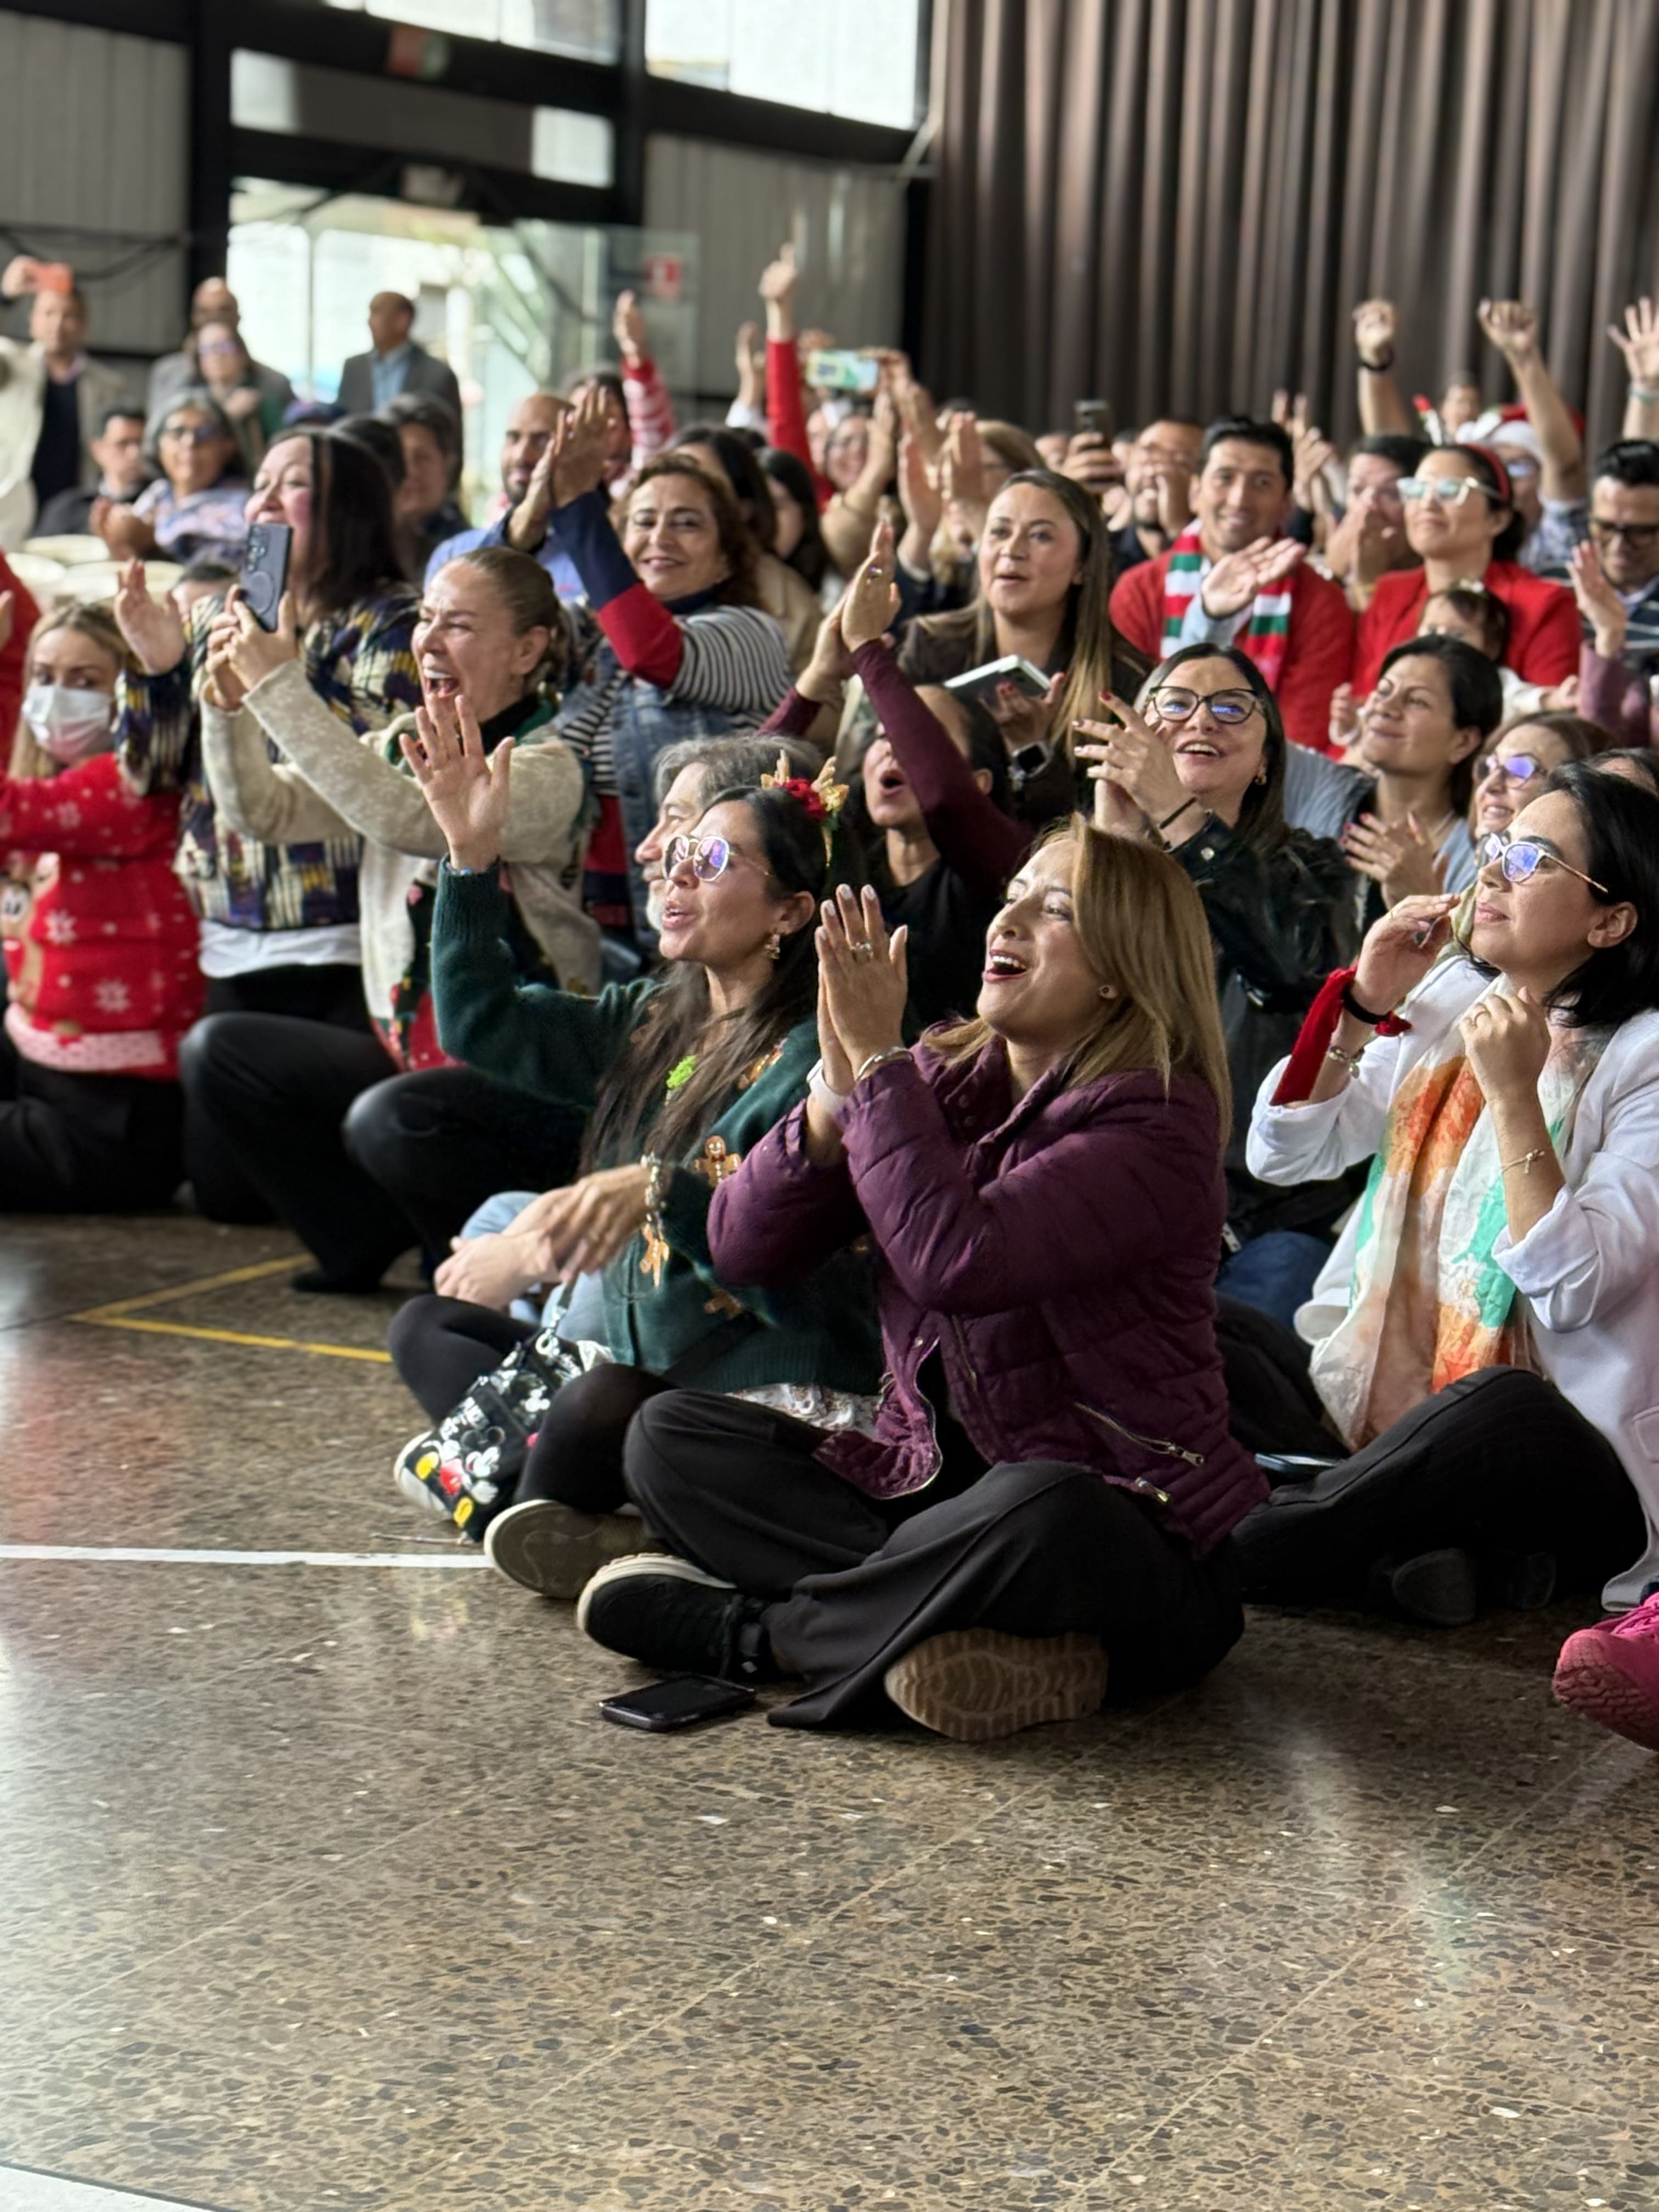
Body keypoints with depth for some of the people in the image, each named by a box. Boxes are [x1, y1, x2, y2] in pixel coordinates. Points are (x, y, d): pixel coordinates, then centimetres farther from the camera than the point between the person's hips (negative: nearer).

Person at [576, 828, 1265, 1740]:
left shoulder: (1157, 1117, -14)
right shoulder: (945, 1077, 6)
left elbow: (956, 1261, -29)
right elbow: (744, 1246, 0)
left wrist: (878, 1060, -20)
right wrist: (840, 1081, -15)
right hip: (926, 1484, 7)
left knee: (1039, 1512, -40)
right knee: (669, 1433, -5)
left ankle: (751, 1629, -16)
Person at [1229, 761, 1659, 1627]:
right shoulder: (1448, 997, 10)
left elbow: (1574, 1290, -18)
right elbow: (1282, 1153, 8)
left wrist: (1514, 1095, -23)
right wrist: (1361, 1005, -3)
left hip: (1544, 1457, -6)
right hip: (1363, 1408, 6)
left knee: (1503, 1407, -40)